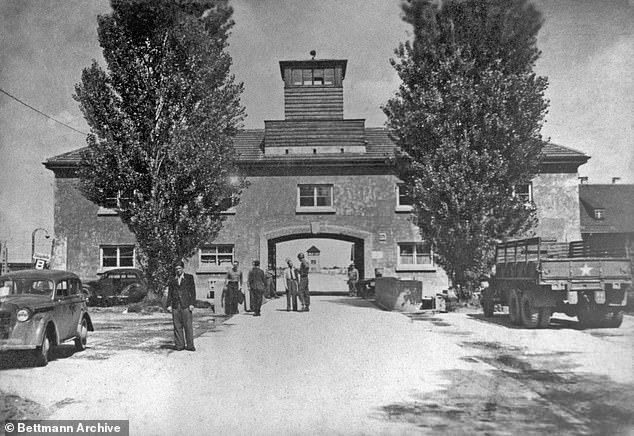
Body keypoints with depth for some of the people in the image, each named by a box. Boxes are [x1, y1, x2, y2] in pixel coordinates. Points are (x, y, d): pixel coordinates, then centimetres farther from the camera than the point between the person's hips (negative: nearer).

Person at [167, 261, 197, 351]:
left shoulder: (189, 277, 9)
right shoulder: (172, 281, 15)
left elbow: (193, 291, 5)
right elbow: (170, 294, 14)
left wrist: (192, 304, -4)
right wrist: (169, 305, 1)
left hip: (186, 306, -2)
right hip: (175, 307, 2)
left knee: (188, 326, -3)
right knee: (177, 327, 3)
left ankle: (190, 345, 1)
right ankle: (179, 345, 9)